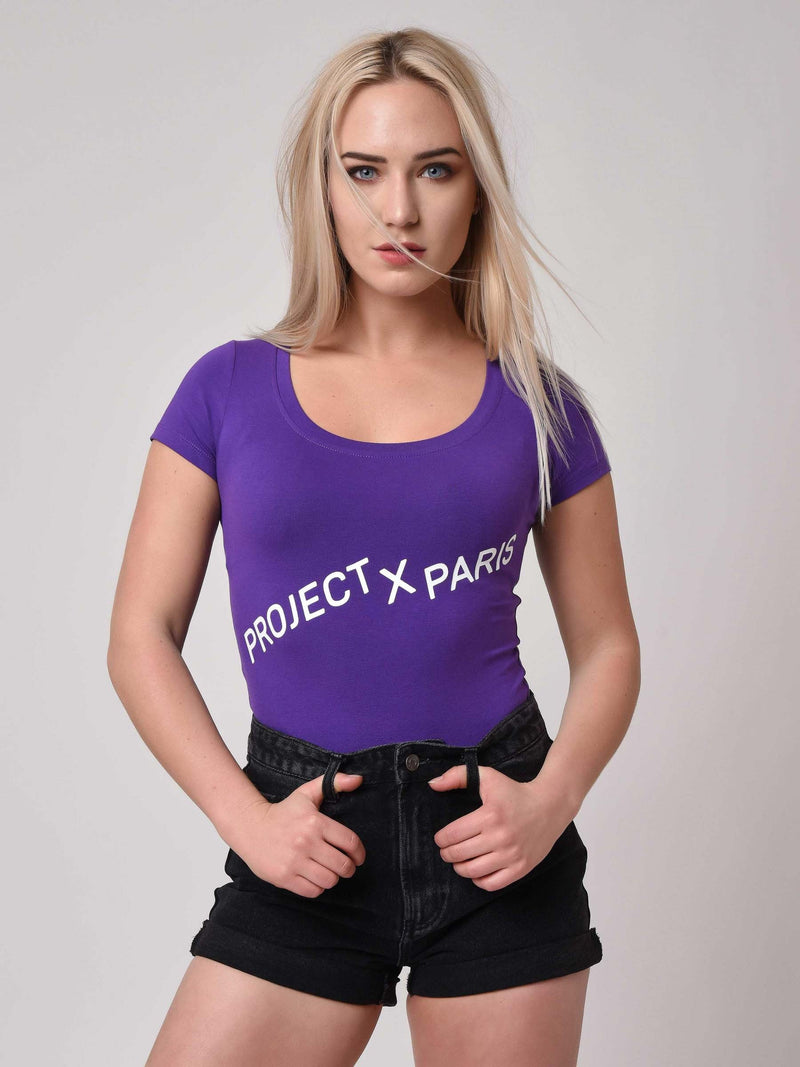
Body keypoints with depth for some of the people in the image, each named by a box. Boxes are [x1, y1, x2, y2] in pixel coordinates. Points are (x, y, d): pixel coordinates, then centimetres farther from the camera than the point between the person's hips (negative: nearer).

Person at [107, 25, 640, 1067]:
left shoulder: (536, 405, 2)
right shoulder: (229, 389, 2)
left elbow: (606, 647, 7)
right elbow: (142, 638, 1)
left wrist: (550, 800, -9)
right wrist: (243, 816, -10)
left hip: (494, 842, 1)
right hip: (307, 849, 0)